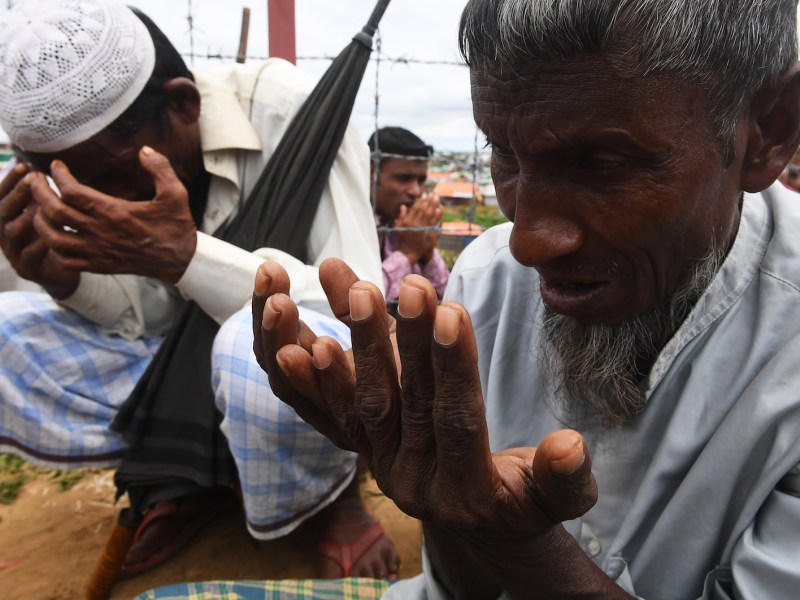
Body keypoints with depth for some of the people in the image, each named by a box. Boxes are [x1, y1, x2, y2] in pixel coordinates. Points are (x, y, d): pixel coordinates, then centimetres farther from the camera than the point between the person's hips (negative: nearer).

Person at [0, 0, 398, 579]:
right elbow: (147, 320, -2)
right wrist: (66, 278, -24)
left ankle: (334, 495, -6)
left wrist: (184, 256, -37)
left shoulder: (291, 113, -22)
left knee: (257, 347, -40)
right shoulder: (105, 145, -6)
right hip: (191, 359, 5)